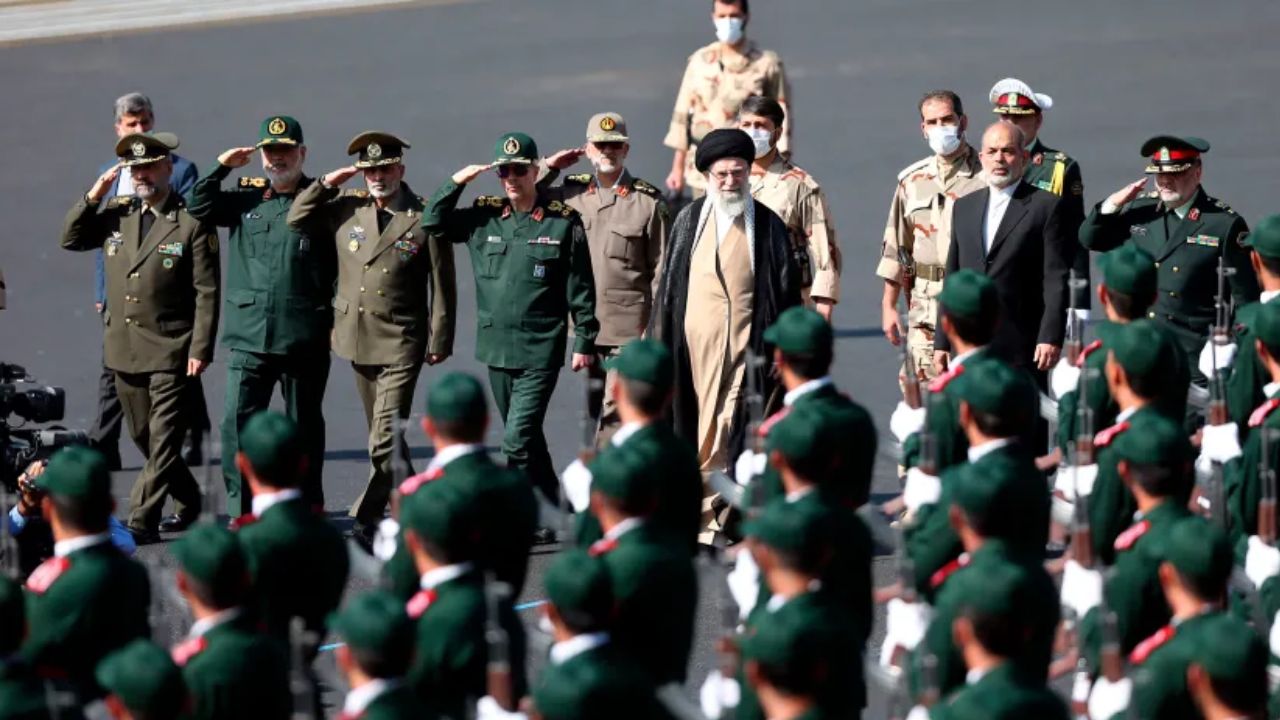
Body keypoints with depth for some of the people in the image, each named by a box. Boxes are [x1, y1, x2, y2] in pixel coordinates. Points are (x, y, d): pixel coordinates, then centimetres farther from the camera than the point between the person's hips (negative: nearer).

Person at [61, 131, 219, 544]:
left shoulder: (191, 223, -9)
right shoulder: (116, 214, 9)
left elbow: (206, 293, -10)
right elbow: (71, 240, 10)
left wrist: (200, 349, -15)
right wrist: (94, 196, -2)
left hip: (170, 351, -6)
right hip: (124, 349, 6)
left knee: (163, 439, -8)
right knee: (144, 437, 16)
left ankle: (143, 521, -7)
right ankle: (188, 502, 32)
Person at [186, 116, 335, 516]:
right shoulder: (244, 197, 12)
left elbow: (340, 265, -1)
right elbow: (198, 208, 7)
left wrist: (337, 318, -8)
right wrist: (221, 168, -2)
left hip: (304, 341, -2)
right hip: (248, 336, 2)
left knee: (304, 425, 8)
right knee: (237, 421, -7)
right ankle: (240, 510, -4)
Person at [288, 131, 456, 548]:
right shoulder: (346, 209, 7)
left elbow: (442, 286, -3)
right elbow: (297, 220, 12)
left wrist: (439, 341, -4)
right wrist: (327, 184, 2)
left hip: (401, 345, -5)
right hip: (358, 339, 5)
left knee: (386, 439, -13)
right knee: (383, 438, 14)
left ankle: (367, 521, -9)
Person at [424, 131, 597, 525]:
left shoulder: (563, 222, -4)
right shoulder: (484, 217, 7)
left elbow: (580, 289, -1)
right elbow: (433, 224, 10)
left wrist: (584, 341, -3)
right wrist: (455, 183, -2)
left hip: (540, 352, -5)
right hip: (497, 347, 5)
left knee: (518, 440, -14)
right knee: (525, 439, 15)